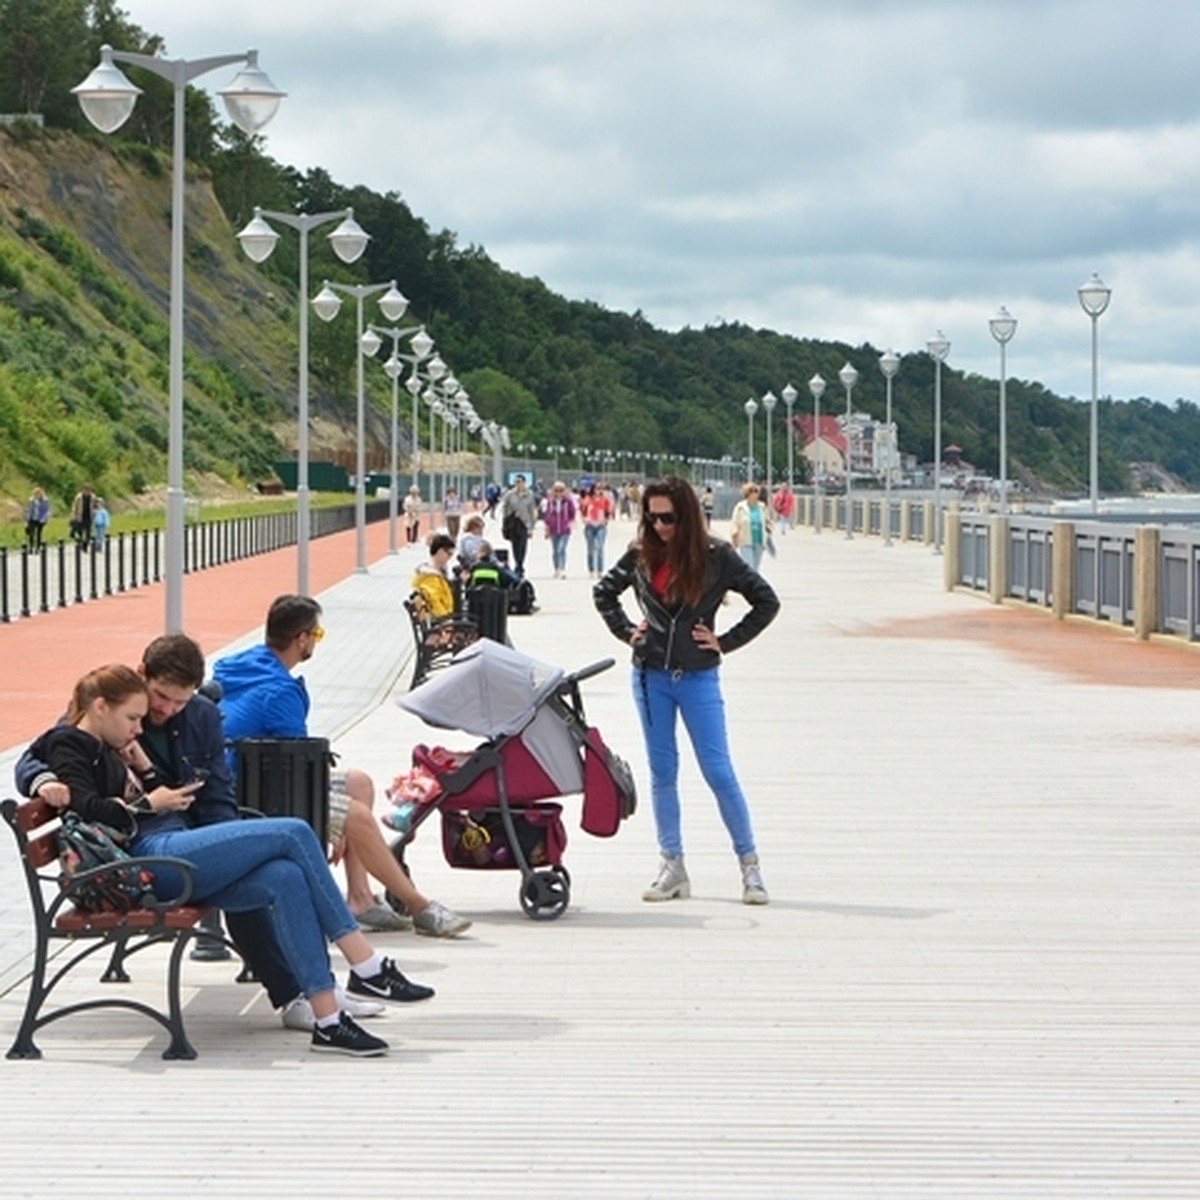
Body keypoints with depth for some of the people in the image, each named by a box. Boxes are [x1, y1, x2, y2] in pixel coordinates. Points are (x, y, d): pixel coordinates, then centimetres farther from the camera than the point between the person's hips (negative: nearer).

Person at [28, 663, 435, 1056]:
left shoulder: (105, 750, 30)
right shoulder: (66, 744, 3)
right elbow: (88, 808, -15)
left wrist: (143, 767, 12)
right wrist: (148, 804, -4)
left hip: (172, 854, 10)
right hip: (153, 857, -10)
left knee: (287, 878, -16)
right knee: (294, 834, -14)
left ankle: (328, 1021, -23)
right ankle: (367, 969, -12)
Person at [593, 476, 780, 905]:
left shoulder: (715, 557, -5)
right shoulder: (641, 555, 3)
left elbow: (766, 601, 0)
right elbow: (603, 592, 19)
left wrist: (725, 642, -4)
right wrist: (627, 631, 7)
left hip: (698, 677, -3)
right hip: (650, 676, 3)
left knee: (719, 773, -4)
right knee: (662, 772, 6)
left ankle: (749, 865, 4)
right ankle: (672, 867, 12)